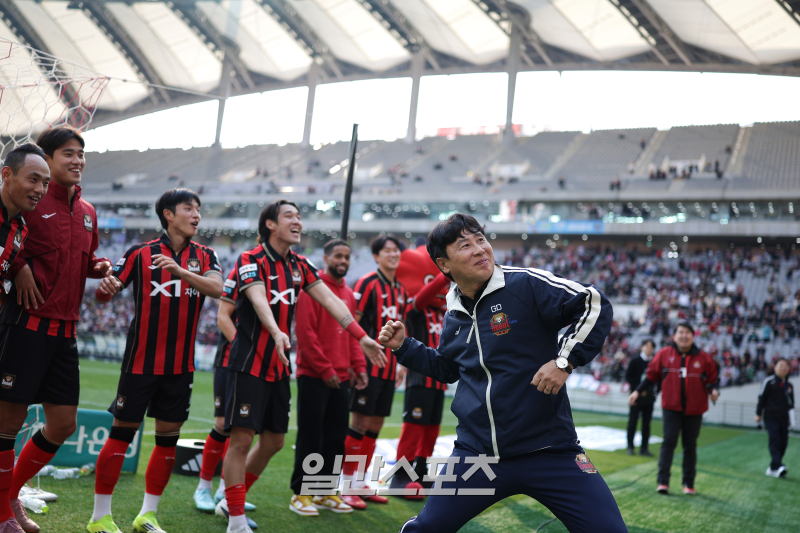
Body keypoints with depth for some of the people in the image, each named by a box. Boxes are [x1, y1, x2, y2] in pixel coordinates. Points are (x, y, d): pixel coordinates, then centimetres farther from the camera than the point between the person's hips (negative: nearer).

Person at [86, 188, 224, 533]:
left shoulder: (205, 256, 7)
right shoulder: (141, 253, 0)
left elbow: (216, 288, -12)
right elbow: (106, 293, -2)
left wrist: (181, 271, -28)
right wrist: (107, 286, -26)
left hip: (181, 365, 4)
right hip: (141, 360, -3)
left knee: (168, 439, 7)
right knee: (122, 433, -1)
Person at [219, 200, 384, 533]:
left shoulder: (300, 265, 9)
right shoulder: (251, 260, -11)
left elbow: (329, 299, 4)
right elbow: (258, 299, -29)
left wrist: (362, 337, -6)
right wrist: (276, 332, -48)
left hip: (279, 368, 8)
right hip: (249, 365, -7)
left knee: (274, 441, 12)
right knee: (242, 439, -8)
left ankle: (231, 502, 30)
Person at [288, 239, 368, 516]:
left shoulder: (348, 294, 13)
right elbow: (305, 332, -14)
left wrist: (358, 366, 6)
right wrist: (325, 369, -15)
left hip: (341, 378, 7)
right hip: (314, 377, -7)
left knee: (336, 436, 11)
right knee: (311, 437, -1)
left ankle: (325, 492, 21)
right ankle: (301, 493, 10)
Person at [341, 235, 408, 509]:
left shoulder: (400, 290, 14)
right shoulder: (368, 283, -8)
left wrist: (402, 364, 18)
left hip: (388, 367, 7)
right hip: (369, 364, -7)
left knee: (376, 425, 10)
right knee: (360, 422, -5)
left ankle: (361, 482, 19)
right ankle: (348, 485, 3)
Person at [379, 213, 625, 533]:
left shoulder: (526, 285, -10)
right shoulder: (454, 315, 9)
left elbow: (595, 305, -11)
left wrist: (564, 360, -18)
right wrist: (404, 347, 15)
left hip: (548, 450, -4)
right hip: (476, 454, 4)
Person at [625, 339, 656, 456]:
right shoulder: (635, 361, -1)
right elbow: (628, 376, -5)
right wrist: (638, 389, -14)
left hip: (649, 397, 3)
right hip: (636, 395, -3)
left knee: (646, 424, 5)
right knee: (632, 421, 3)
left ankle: (644, 448, 11)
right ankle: (630, 447, 12)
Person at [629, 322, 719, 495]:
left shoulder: (703, 358, 0)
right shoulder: (664, 354, -2)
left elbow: (711, 379, 7)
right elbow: (652, 375, 5)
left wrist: (713, 390, -14)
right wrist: (637, 391, 1)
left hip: (694, 410, 2)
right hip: (671, 408, -1)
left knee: (690, 446, 9)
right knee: (669, 441, -9)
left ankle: (689, 484, 19)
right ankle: (663, 481, -6)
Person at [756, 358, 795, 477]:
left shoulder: (789, 385, 14)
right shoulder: (769, 382, -1)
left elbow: (791, 403, 21)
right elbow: (762, 398, 0)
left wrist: (791, 420, 20)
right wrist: (758, 414, -2)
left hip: (783, 418, 5)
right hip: (771, 417, -5)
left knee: (783, 443, 0)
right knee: (775, 440, -16)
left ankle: (772, 468, 8)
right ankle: (778, 466, -26)